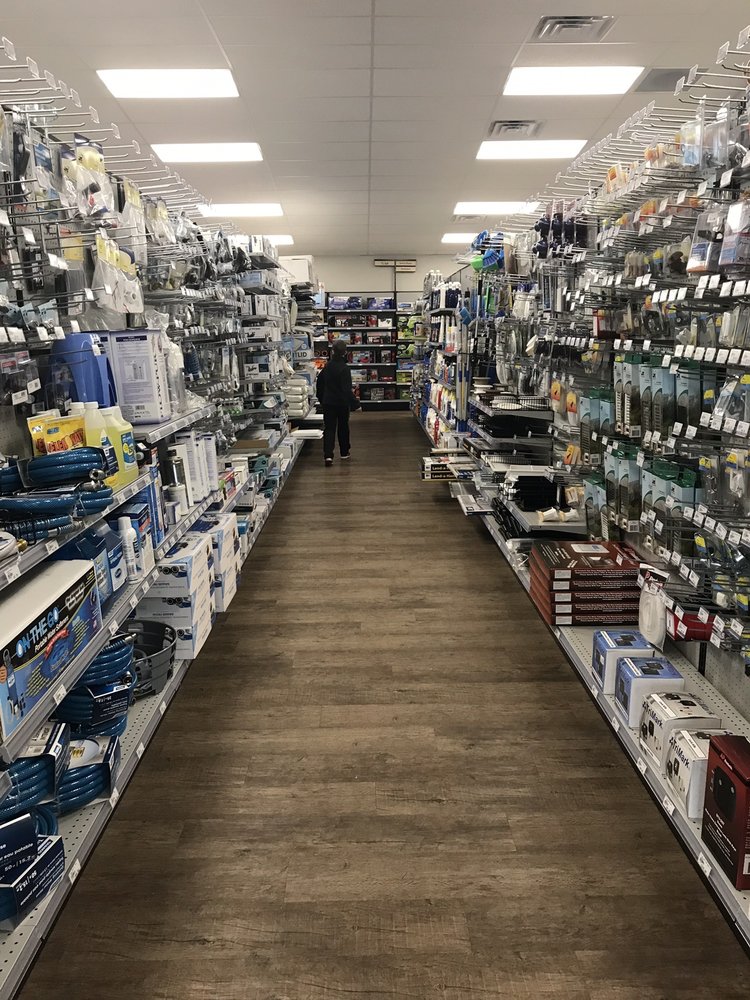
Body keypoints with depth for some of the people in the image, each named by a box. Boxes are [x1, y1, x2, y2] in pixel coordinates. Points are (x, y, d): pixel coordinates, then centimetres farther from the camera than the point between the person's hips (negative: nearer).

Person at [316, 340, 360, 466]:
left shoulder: (327, 366, 2)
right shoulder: (344, 368, -16)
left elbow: (319, 383, 12)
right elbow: (347, 389, -20)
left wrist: (321, 398, 25)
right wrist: (355, 403, -16)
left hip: (328, 402, 3)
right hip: (342, 403, -3)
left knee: (329, 428, 0)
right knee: (343, 427, 15)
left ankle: (328, 455, -15)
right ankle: (344, 452, 30)